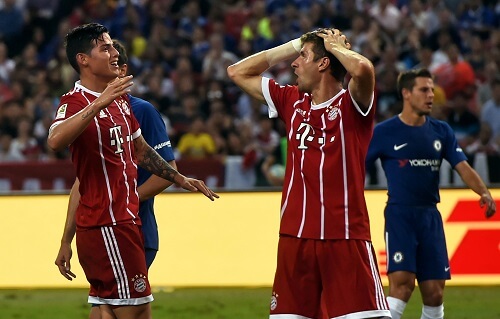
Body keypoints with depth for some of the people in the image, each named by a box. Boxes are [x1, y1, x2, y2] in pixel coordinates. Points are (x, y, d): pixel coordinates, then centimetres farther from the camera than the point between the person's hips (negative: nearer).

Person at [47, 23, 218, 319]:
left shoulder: (120, 100, 15)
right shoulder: (76, 102, -13)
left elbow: (140, 150, 30)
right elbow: (55, 140, -36)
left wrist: (180, 179, 33)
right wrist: (100, 103, -43)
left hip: (123, 221, 9)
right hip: (106, 226, -9)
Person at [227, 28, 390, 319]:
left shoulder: (351, 103, -4)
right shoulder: (292, 101, 13)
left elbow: (363, 69, -27)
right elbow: (238, 72, 20)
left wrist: (336, 46, -6)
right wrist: (293, 45, 14)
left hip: (346, 237, -6)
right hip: (295, 237, 6)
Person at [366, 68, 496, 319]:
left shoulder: (441, 131, 9)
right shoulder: (384, 132, -3)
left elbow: (462, 167, 2)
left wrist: (483, 192, -15)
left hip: (430, 216, 5)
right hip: (399, 214, -5)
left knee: (434, 293, 3)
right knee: (402, 283, -19)